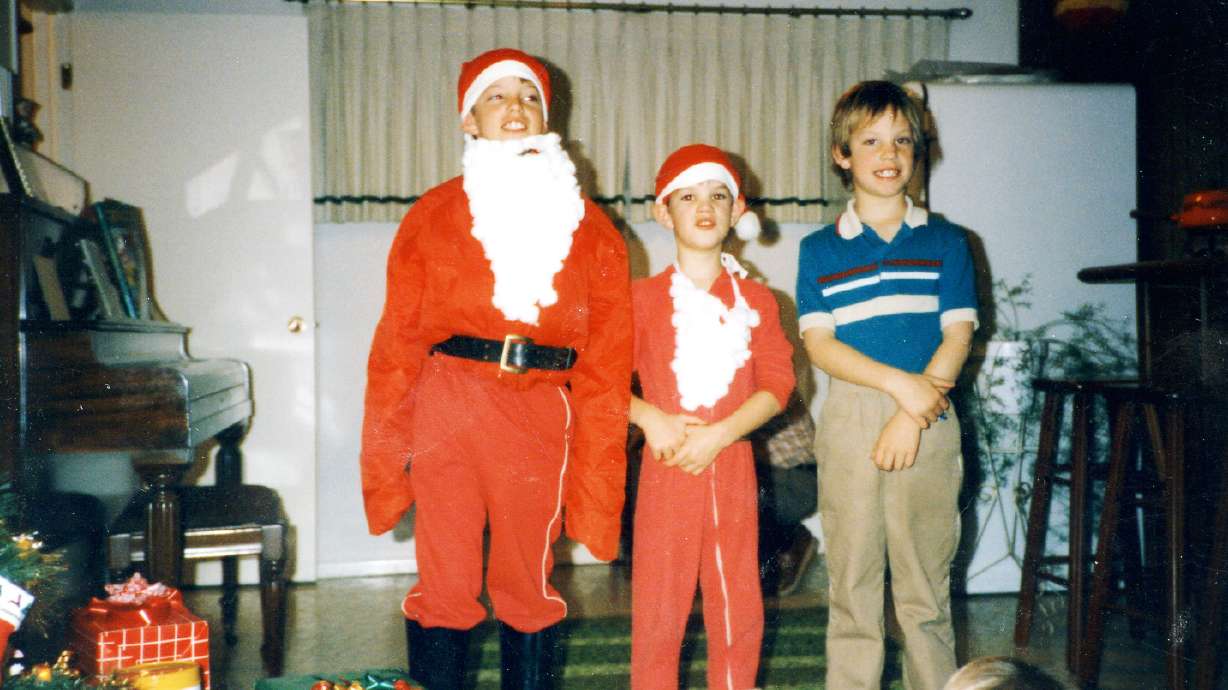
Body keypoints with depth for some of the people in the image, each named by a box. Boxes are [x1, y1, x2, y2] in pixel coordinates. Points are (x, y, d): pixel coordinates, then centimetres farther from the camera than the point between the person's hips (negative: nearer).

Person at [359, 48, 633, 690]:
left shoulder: (587, 226, 9)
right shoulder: (434, 215, 7)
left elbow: (606, 354, 6)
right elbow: (398, 338, 4)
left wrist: (596, 461, 1)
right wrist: (389, 446, -1)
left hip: (541, 417, 1)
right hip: (448, 406, -1)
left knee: (528, 584, 10)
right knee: (445, 583, 2)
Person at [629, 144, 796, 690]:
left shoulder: (755, 300, 7)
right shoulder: (643, 297, 3)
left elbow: (777, 382, -1)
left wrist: (720, 434, -14)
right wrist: (649, 417, -18)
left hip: (732, 466, 2)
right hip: (666, 466, -2)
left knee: (739, 608, 7)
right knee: (658, 605, 3)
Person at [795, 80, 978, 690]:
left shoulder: (946, 241, 9)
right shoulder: (819, 250, 8)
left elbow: (957, 335, 2)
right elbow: (818, 343, -1)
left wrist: (912, 416, -10)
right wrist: (900, 383, -14)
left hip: (930, 421, 0)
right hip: (850, 420, 0)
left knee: (927, 586, 4)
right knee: (852, 582, 4)